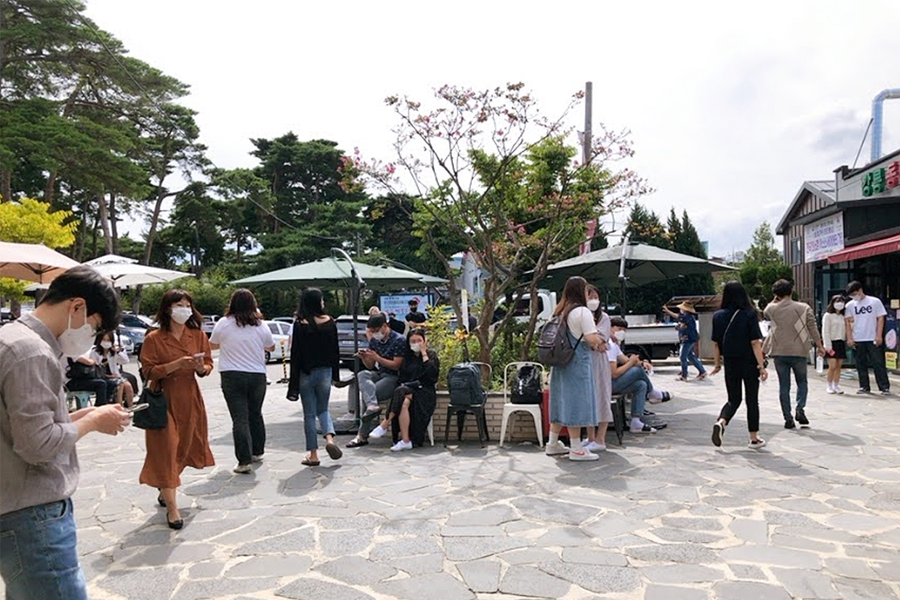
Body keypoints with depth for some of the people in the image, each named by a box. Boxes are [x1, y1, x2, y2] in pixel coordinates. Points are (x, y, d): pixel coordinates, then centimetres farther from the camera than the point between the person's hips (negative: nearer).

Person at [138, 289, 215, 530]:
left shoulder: (198, 335, 3)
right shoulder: (154, 338, -8)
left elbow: (208, 365, 7)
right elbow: (149, 372, -11)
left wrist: (201, 367, -16)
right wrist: (178, 364, -23)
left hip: (190, 399, 5)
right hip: (164, 400, -4)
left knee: (184, 447, 13)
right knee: (166, 450, -4)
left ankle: (165, 492, 36)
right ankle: (172, 507, 2)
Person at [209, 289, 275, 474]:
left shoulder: (223, 324, -4)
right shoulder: (260, 325, -2)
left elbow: (212, 345, 12)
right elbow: (271, 347, 13)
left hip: (232, 376, -2)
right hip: (257, 375, 2)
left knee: (240, 418, -3)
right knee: (255, 414, 19)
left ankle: (244, 461, -7)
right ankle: (257, 452, 32)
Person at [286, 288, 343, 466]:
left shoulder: (300, 324, -10)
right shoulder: (329, 322, -3)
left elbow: (295, 353, -9)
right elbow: (335, 350, 2)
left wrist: (294, 381, -5)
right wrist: (335, 373, 12)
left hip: (306, 373, -2)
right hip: (325, 372, 2)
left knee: (309, 414, 8)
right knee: (323, 409, 20)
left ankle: (313, 454, 12)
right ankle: (329, 437, -6)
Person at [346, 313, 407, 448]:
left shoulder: (399, 340, -9)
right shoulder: (374, 340, 12)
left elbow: (396, 366, -13)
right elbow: (370, 366, 15)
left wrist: (377, 358, -20)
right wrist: (364, 358, -8)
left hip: (393, 377, -6)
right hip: (378, 374, 6)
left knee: (366, 393, -24)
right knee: (362, 375, -26)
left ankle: (362, 435, -16)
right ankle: (372, 406, -47)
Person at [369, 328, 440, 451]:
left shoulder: (431, 355, 12)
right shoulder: (407, 357, 18)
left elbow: (432, 374, -6)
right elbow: (401, 378, 11)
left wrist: (424, 353, -3)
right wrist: (406, 390, -10)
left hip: (425, 392, -3)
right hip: (408, 389, 3)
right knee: (403, 403, -34)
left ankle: (384, 426, -26)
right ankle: (405, 441, -35)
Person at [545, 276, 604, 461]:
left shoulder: (560, 312, 12)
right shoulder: (582, 311, -12)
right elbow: (593, 339, -18)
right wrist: (600, 342, 4)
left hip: (560, 361, 8)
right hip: (577, 362, -8)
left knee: (562, 400, 14)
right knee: (576, 402, -3)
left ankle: (553, 444, 21)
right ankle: (576, 449, 2)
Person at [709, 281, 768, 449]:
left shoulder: (718, 316, -2)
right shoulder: (749, 315, -11)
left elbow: (716, 343, 3)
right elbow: (755, 343, -14)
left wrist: (717, 364, 13)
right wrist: (761, 366, -11)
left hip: (730, 363, 3)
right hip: (749, 363, -2)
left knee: (733, 399, 13)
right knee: (752, 400, 11)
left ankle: (721, 422, -15)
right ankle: (754, 439, 20)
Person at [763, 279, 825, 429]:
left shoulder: (772, 309, -1)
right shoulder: (804, 308, -2)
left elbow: (765, 313, 24)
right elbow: (813, 329, -1)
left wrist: (775, 300, 18)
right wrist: (820, 346, 9)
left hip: (779, 353, 1)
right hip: (799, 352, 0)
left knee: (784, 386, 7)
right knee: (802, 382, 17)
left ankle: (788, 418, 6)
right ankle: (800, 409, -2)